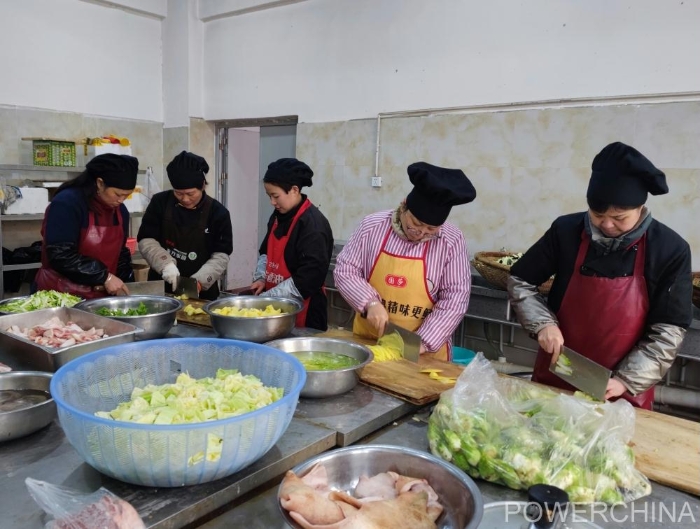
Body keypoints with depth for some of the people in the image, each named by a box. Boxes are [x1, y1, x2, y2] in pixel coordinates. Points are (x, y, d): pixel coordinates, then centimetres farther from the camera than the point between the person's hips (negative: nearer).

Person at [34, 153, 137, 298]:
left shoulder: (121, 211, 5)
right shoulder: (67, 203, -15)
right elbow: (60, 255, -21)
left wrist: (124, 286, 3)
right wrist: (104, 277, -21)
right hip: (61, 294, -6)